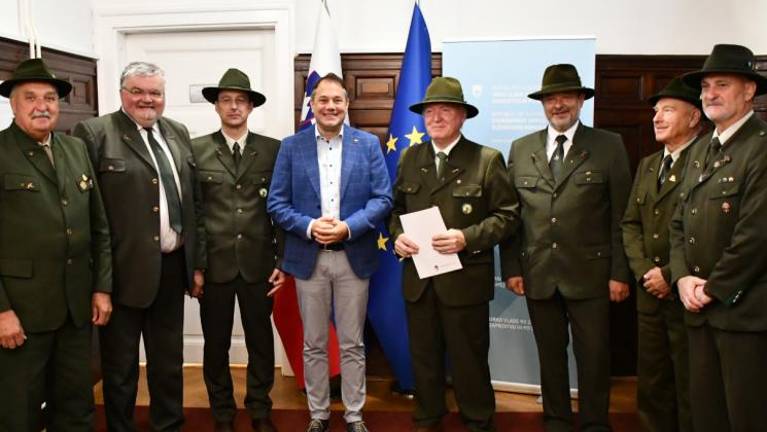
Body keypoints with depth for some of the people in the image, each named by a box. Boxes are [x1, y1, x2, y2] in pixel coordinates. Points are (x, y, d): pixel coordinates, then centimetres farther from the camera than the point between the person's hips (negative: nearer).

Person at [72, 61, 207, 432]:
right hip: (125, 270, -5)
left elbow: (194, 202, 11)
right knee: (121, 367, 12)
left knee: (169, 361, 19)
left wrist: (197, 262, 9)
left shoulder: (178, 133, 10)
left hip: (173, 267, 5)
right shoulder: (93, 133, -7)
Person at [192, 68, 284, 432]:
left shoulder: (273, 150, 3)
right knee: (216, 344, 12)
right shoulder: (196, 150, 2)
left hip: (258, 263, 1)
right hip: (214, 264, 0)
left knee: (261, 341, 12)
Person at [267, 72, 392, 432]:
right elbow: (276, 203, 0)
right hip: (308, 257, 1)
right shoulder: (291, 146, 3)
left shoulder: (368, 144, 2)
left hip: (354, 257, 0)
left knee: (352, 344, 10)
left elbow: (383, 198, -3)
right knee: (313, 345, 11)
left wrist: (348, 226, -17)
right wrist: (309, 226, -16)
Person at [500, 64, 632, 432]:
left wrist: (620, 273, -5)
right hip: (538, 275, 2)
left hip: (590, 274, -2)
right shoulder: (520, 149, 8)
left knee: (593, 357, 7)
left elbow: (621, 215, -2)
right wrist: (511, 267, 2)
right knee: (550, 356, 13)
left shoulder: (609, 146, 1)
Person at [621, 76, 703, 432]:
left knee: (690, 388, 5)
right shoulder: (647, 165, 15)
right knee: (651, 385, 14)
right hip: (650, 292, 7)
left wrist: (671, 275, -16)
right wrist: (644, 270, -1)